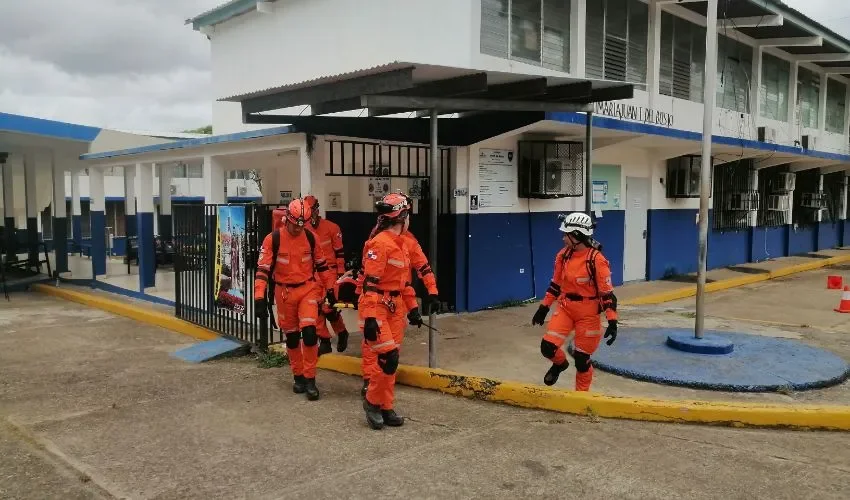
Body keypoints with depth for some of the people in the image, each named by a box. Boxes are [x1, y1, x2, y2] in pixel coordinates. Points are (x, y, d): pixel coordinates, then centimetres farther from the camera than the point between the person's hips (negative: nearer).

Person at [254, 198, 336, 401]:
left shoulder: (311, 238, -2)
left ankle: (309, 379, -1)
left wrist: (330, 288, 12)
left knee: (309, 332, -13)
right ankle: (298, 377, 27)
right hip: (284, 292, 0)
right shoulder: (273, 239, -11)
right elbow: (262, 269, -11)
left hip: (308, 289, 1)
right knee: (291, 337, 10)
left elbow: (321, 264, 10)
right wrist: (260, 296, -19)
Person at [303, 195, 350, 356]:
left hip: (330, 272, -5)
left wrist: (341, 273, -7)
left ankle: (342, 333, 16)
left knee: (329, 308, -11)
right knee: (317, 308, 5)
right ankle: (324, 342, 16)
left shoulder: (331, 228, -7)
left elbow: (340, 252, -5)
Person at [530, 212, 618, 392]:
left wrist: (612, 321, -19)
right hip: (565, 309, 5)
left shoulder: (596, 260, -19)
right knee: (548, 347, -8)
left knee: (582, 360, 4)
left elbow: (607, 293, -16)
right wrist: (543, 308, 14)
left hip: (588, 314, -5)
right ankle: (560, 363, 27)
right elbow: (556, 284, 11)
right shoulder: (563, 255, -1)